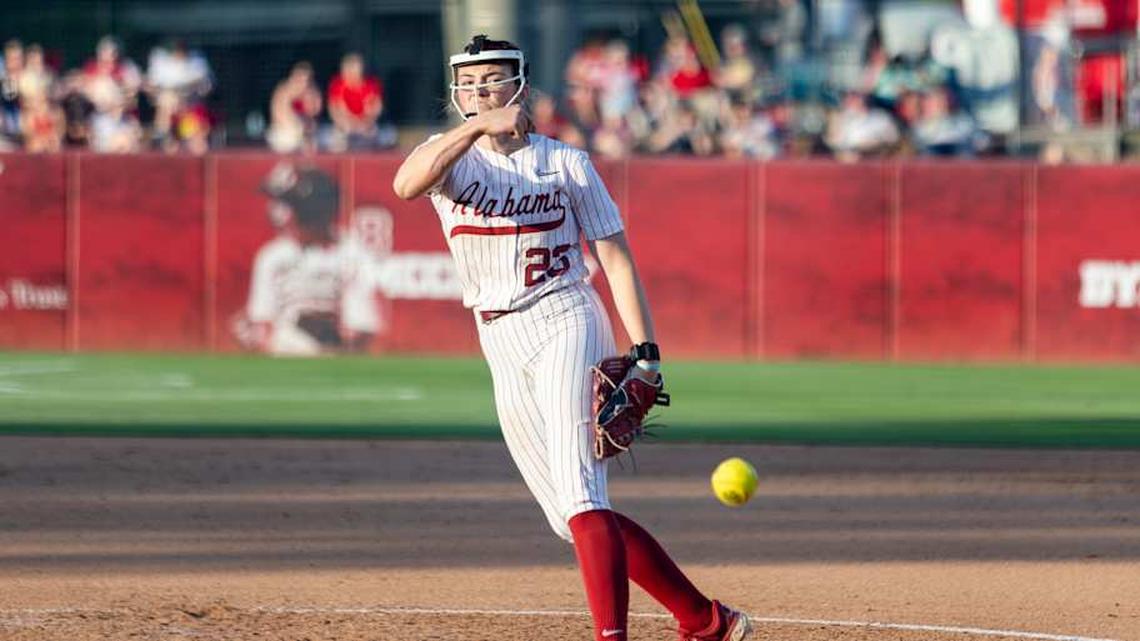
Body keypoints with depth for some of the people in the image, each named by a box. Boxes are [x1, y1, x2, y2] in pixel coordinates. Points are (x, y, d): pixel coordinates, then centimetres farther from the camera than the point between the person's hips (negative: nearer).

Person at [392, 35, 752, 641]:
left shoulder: (566, 163, 3)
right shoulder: (451, 159, 5)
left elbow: (615, 258, 2)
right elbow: (405, 183, -20)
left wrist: (645, 353, -9)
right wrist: (479, 126, -35)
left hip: (564, 324, -4)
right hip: (502, 351, 4)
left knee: (578, 493, -22)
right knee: (576, 516, 7)